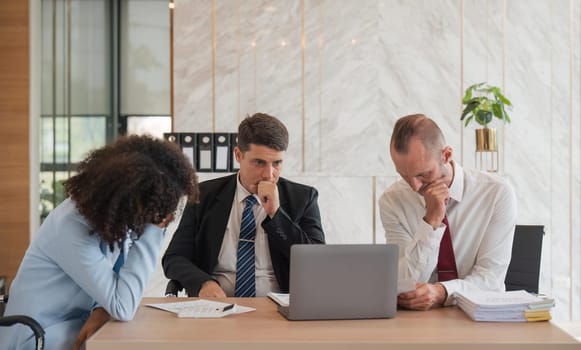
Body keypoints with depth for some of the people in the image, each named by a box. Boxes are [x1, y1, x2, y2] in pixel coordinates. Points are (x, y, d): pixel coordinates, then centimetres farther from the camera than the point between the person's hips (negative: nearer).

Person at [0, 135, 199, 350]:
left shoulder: (119, 213, -6)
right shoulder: (72, 227, -27)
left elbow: (120, 290, 0)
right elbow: (123, 307, -28)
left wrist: (102, 311, -21)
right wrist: (153, 232, -28)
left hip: (80, 324, 6)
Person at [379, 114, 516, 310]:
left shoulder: (497, 193, -9)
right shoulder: (392, 200, -5)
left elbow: (490, 278, -12)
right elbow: (406, 285, -11)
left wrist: (440, 292, -30)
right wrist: (431, 221, -22)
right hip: (419, 317, 1)